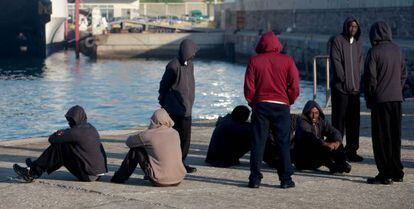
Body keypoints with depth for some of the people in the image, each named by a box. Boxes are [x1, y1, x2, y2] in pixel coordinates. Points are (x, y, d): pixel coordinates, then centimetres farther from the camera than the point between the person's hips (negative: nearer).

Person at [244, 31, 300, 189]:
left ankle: (255, 178, 3)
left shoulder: (254, 61, 1)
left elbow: (249, 88, -1)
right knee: (283, 143, 4)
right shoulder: (287, 60, 1)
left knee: (258, 143, 4)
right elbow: (294, 87, -2)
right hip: (281, 105, 0)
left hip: (260, 105, 0)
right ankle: (286, 179, 3)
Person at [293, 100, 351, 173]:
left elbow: (334, 132, -6)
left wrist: (337, 141, -30)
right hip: (302, 160, -6)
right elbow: (309, 137, -34)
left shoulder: (321, 122, 6)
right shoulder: (303, 123, -15)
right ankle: (332, 166, -40)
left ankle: (342, 163, -26)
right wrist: (326, 144, -49)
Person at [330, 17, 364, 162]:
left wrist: (357, 84, 3)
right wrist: (346, 82, -12)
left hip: (354, 89, 5)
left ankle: (352, 151, 13)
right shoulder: (338, 41, -3)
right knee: (339, 119, -4)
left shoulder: (358, 43, 15)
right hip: (340, 88, -5)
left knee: (353, 121, 6)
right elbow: (336, 63, -8)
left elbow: (360, 64, 15)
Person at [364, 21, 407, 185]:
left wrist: (369, 98, 2)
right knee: (395, 136, 12)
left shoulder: (374, 52, -10)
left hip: (380, 99, -6)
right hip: (397, 99, 6)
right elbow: (403, 74, 12)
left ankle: (385, 174, 0)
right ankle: (397, 172, 18)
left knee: (381, 137, 0)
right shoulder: (397, 50, 7)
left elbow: (370, 77, -9)